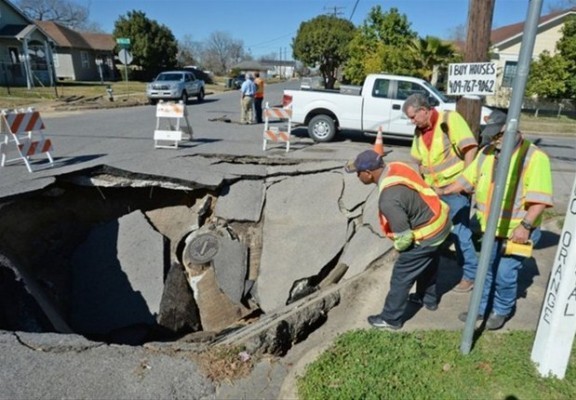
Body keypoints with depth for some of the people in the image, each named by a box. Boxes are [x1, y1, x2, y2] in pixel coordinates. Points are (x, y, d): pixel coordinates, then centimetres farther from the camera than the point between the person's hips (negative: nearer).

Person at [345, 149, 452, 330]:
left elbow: (404, 237, -25)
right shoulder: (396, 167, -9)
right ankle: (428, 299, 53)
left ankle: (391, 319, 23)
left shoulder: (388, 199, -35)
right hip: (440, 221, 9)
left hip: (427, 234, -9)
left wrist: (399, 246, -3)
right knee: (428, 265, 30)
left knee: (401, 276, 6)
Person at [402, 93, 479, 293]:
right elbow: (419, 160, 17)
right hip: (433, 190, 7)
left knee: (459, 231, -1)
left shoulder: (450, 119, -12)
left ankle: (471, 274, 16)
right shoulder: (419, 130, 8)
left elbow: (470, 147, -19)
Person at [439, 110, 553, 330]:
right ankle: (482, 308, 36)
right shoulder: (487, 153, 3)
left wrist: (525, 225, -28)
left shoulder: (534, 157, -17)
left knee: (504, 275, 3)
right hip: (491, 228, 6)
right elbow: (468, 179, 11)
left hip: (515, 231, -6)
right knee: (487, 270, 18)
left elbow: (540, 198, -21)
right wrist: (444, 191, 2)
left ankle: (502, 311, 29)